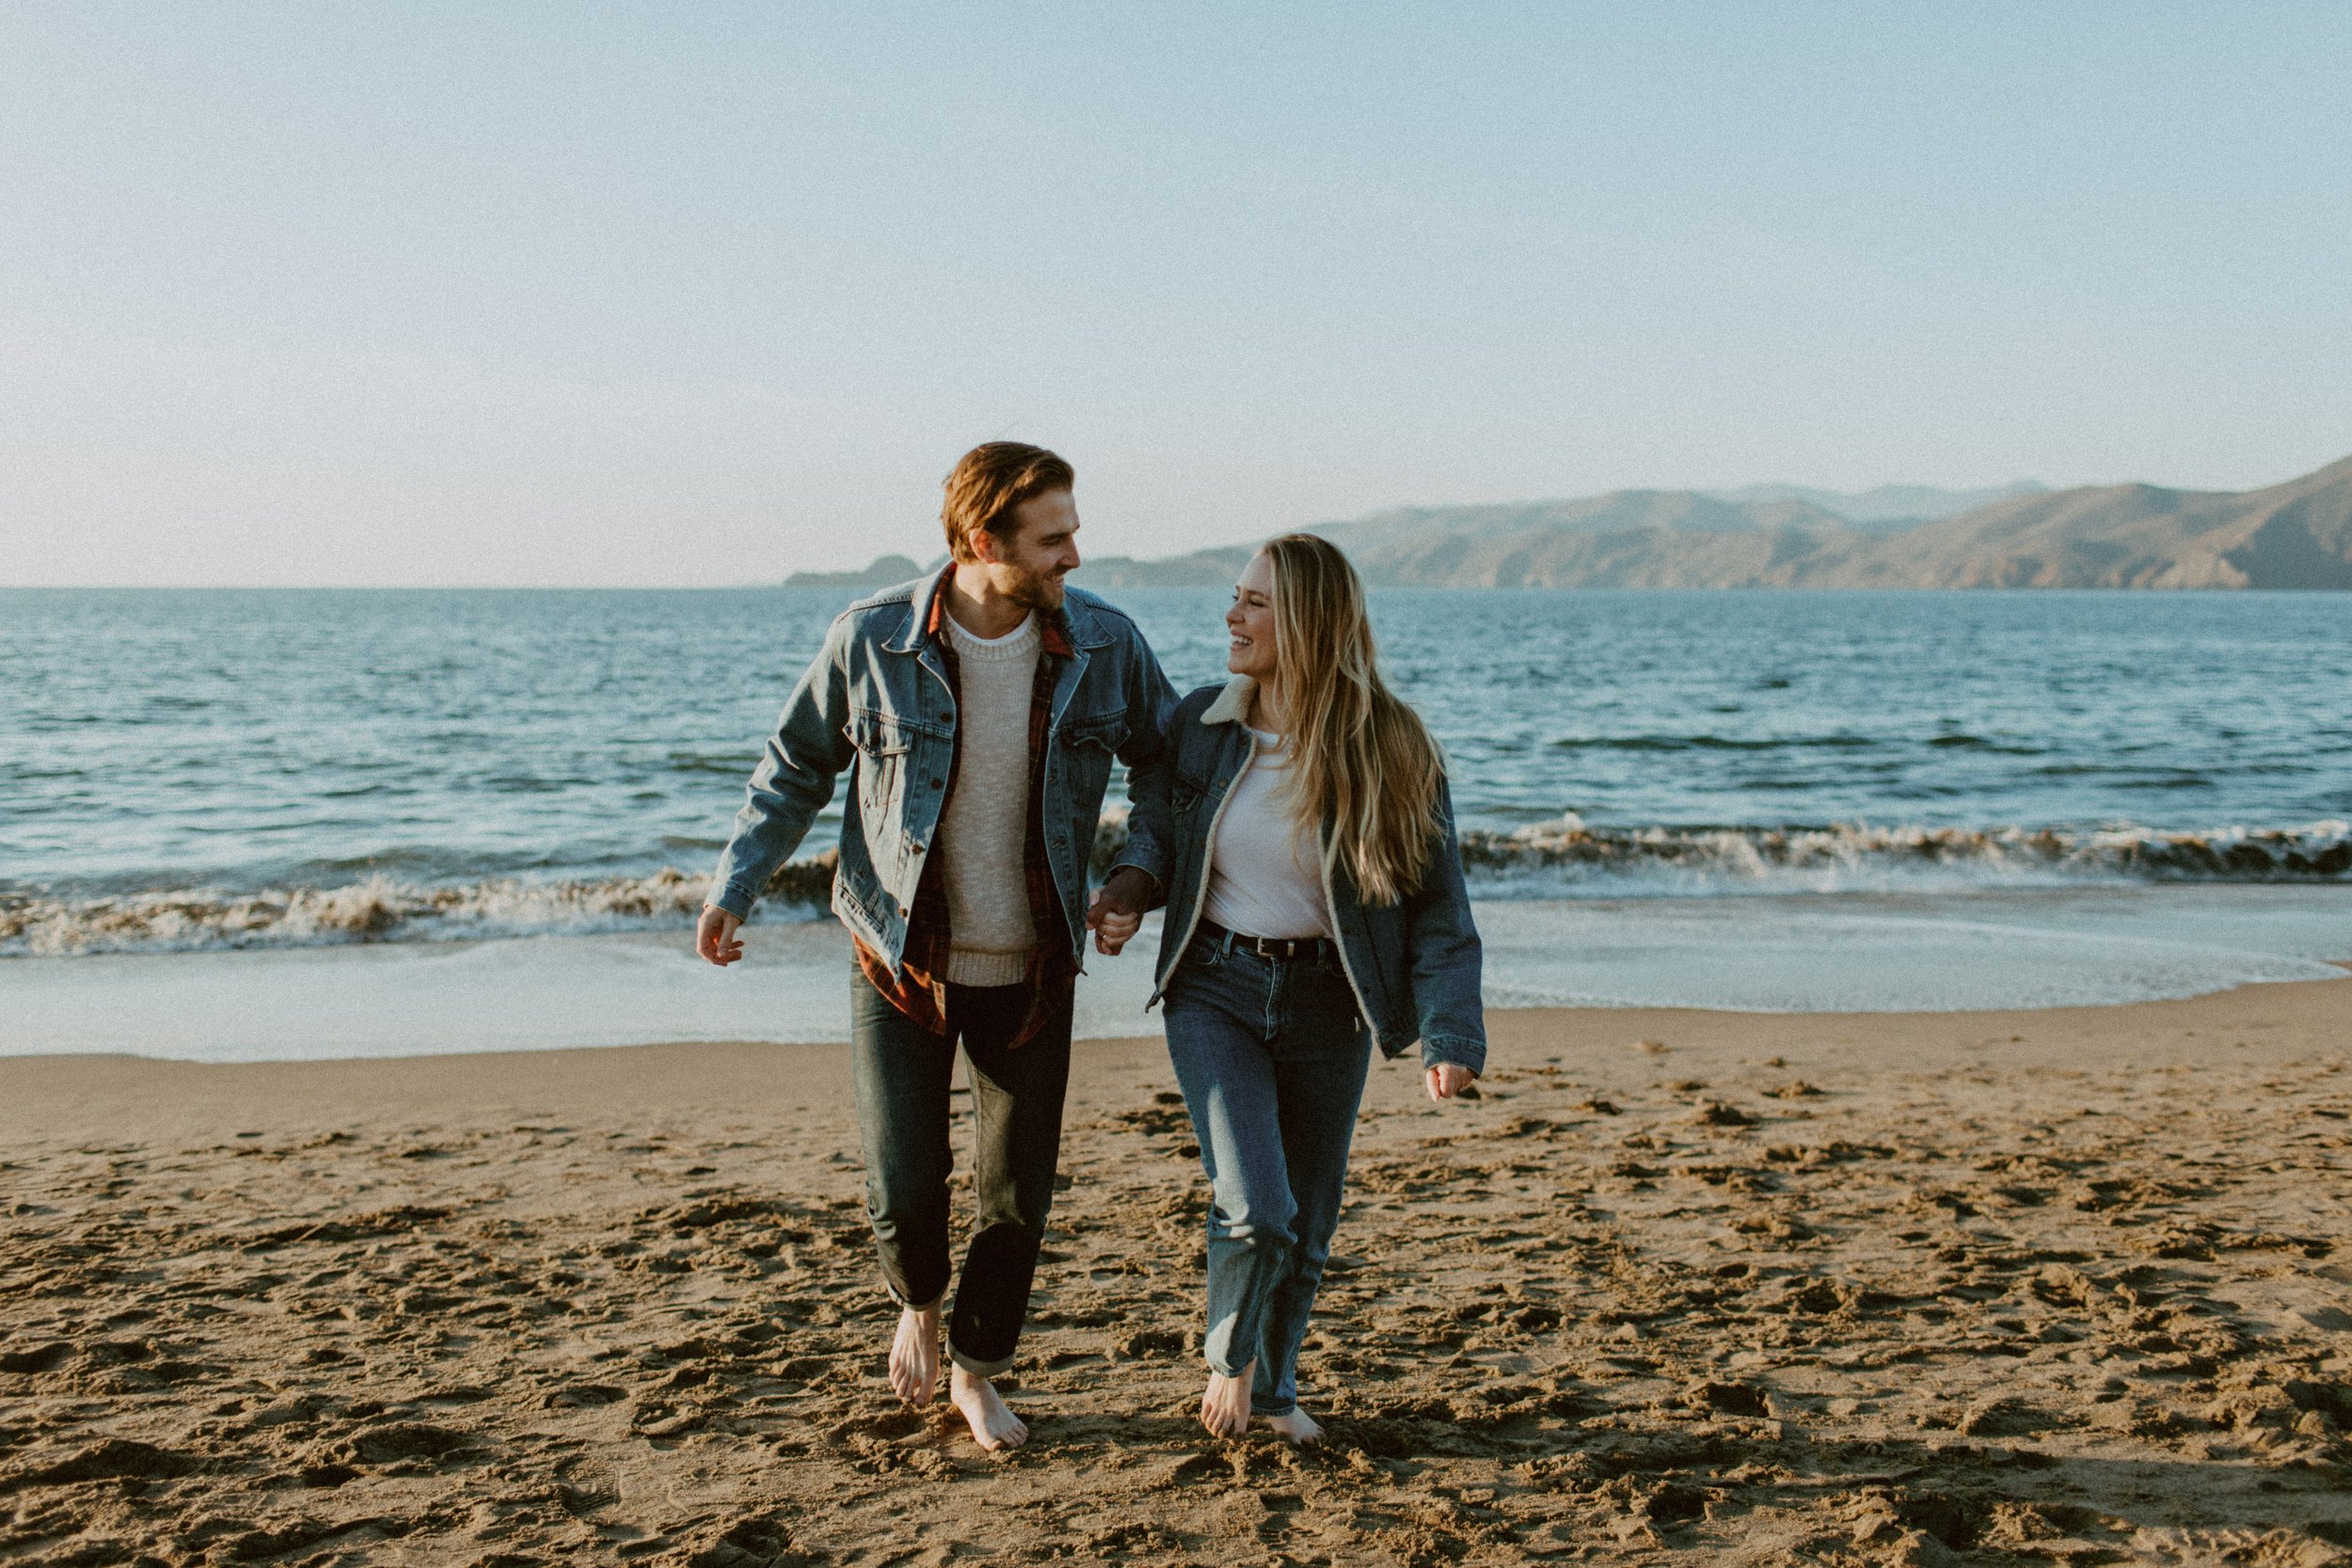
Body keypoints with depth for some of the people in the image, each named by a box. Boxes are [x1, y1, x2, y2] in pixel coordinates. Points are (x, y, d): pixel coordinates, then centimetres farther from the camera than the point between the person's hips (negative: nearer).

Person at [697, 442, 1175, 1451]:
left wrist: (1141, 870, -11)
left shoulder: (1105, 646, -9)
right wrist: (733, 886, -6)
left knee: (1019, 1199, 8)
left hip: (1032, 970, 2)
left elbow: (1170, 768, 6)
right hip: (902, 962, -1)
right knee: (904, 1190, -5)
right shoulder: (872, 642, -14)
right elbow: (796, 768, 2)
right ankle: (918, 1303, 32)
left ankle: (977, 1375, 33)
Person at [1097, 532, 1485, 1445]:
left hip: (1326, 1002, 1)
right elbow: (1154, 832, 11)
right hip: (1215, 990, 0)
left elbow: (1438, 908, -9)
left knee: (1308, 1226, 13)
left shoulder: (1389, 752, -10)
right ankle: (1229, 1356, 18)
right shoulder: (1200, 725, -4)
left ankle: (1272, 1388, 40)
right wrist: (1123, 902, -10)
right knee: (1255, 1212, -15)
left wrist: (1451, 1035, -21)